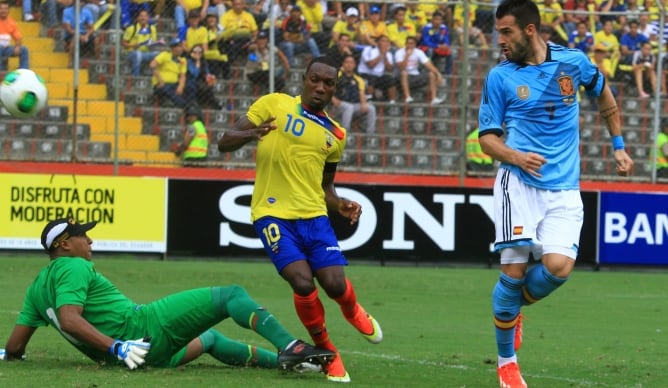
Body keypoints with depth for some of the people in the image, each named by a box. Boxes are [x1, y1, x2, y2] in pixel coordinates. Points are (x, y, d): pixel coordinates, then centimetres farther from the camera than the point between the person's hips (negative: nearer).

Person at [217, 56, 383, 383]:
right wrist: (251, 134, -23)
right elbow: (225, 143, -1)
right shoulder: (274, 105, 1)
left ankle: (355, 314, 28)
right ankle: (325, 351, 5)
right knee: (303, 283, -20)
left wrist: (340, 205, 2)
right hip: (274, 214, -4)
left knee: (335, 284, -10)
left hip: (314, 215, 4)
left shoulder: (335, 135, 13)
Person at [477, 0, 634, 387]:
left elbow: (604, 94, 23)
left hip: (564, 189, 1)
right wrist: (515, 157, -16)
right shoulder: (500, 77, -1)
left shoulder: (573, 61, 3)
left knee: (558, 266, -17)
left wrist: (619, 145, 22)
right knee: (514, 270, -9)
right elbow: (488, 137, 4)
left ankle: (514, 308, 16)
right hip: (519, 184, -1)